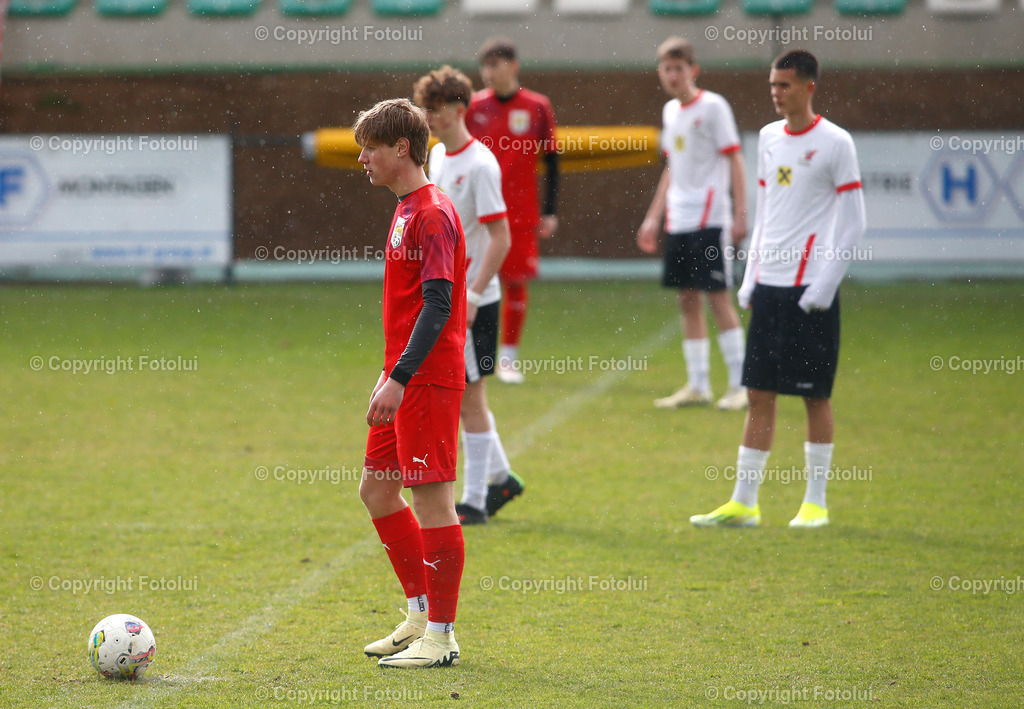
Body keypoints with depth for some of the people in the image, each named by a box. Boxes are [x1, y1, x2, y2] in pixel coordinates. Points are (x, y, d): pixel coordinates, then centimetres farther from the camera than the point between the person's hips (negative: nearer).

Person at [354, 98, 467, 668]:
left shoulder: (433, 214, -15)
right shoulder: (408, 211, 15)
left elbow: (437, 305, -21)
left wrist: (399, 379, -24)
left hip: (429, 380, -10)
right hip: (405, 378, 10)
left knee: (432, 497, -6)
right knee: (377, 489, 14)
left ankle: (441, 637, -1)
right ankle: (421, 614, 23)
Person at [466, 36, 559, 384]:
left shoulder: (537, 107, 1)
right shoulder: (473, 107, 3)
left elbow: (551, 161, 6)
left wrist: (549, 212, 1)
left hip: (521, 214, 0)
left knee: (517, 283, 2)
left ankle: (509, 359, 13)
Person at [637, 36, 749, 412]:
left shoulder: (713, 106, -6)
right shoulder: (670, 111, 14)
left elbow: (734, 159, -7)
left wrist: (740, 214, -14)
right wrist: (654, 217, 21)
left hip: (709, 218, -7)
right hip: (678, 221, 7)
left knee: (717, 296, -8)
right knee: (688, 299, 7)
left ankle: (739, 385, -3)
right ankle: (697, 386, 13)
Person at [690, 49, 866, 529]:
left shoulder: (834, 143, -7)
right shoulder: (769, 138, 12)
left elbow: (852, 224, -7)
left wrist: (822, 288, -12)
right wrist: (750, 280, 12)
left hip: (811, 291, -6)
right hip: (768, 286, 6)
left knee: (815, 395, 1)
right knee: (759, 394, 6)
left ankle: (816, 502, 10)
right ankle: (743, 503, 8)